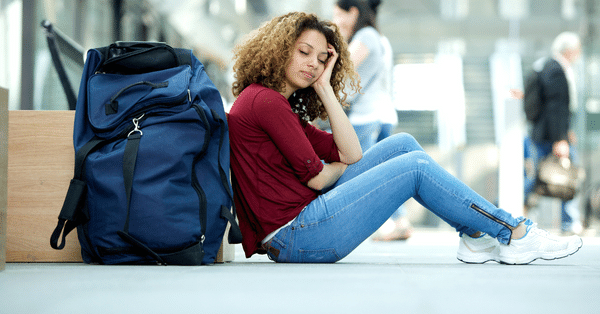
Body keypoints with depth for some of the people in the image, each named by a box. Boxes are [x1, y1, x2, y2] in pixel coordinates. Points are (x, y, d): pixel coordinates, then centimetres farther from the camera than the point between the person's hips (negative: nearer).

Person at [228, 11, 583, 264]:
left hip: (298, 225, 10)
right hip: (296, 237, -10)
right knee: (414, 166, -7)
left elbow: (350, 152, 10)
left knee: (402, 144, 9)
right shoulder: (264, 100, -12)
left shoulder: (282, 105, 19)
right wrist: (343, 166, 11)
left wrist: (323, 87, 7)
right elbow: (316, 177, -12)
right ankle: (516, 235, 4)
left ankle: (476, 236, 9)